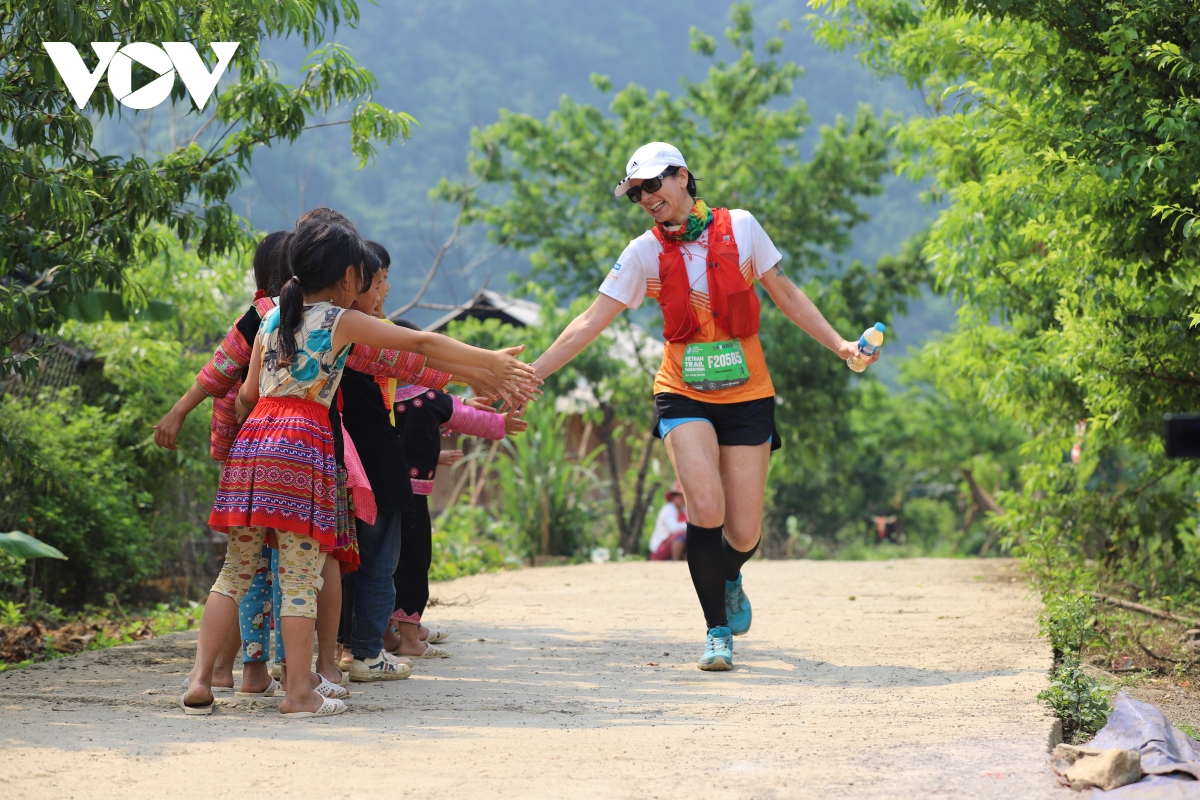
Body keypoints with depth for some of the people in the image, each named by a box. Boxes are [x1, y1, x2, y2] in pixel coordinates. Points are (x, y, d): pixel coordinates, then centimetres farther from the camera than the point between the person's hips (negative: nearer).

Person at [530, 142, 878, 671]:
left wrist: (839, 345, 4)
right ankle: (718, 632, -6)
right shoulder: (645, 252, -1)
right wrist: (529, 374, -7)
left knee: (743, 535, -1)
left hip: (746, 395, 0)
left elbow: (785, 294, 9)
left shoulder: (739, 227, -2)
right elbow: (592, 321, -1)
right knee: (706, 508, -22)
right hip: (683, 395, 0)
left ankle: (728, 579, 37)